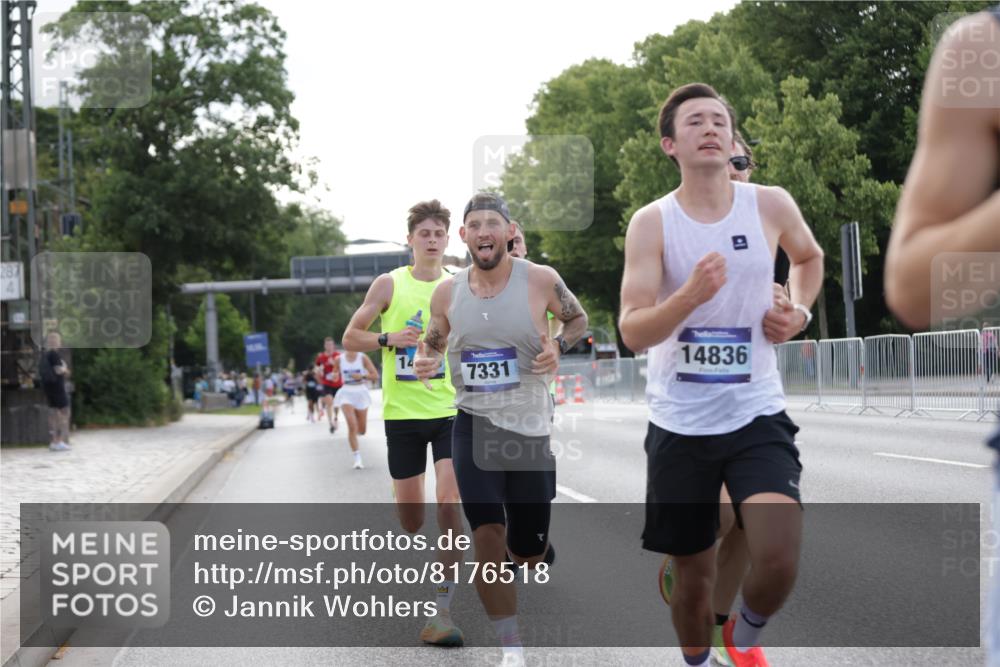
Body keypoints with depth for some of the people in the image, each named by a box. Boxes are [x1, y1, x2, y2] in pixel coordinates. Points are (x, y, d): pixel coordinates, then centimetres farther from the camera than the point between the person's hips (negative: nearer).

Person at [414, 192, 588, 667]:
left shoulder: (540, 280, -8)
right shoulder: (446, 293, 0)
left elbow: (578, 319, 8)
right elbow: (432, 343, 15)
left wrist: (558, 346, -13)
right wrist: (424, 361, -9)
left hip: (531, 426, -1)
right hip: (474, 424, 1)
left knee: (528, 551, 8)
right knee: (487, 536, -15)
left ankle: (529, 548, 50)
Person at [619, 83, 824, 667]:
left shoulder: (772, 206, -1)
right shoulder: (651, 223, -7)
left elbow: (810, 256, 23)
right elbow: (632, 332, -15)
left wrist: (800, 311, 4)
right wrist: (690, 296, -32)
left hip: (757, 417, 1)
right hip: (680, 425, 0)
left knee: (779, 561, -19)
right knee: (694, 576, 9)